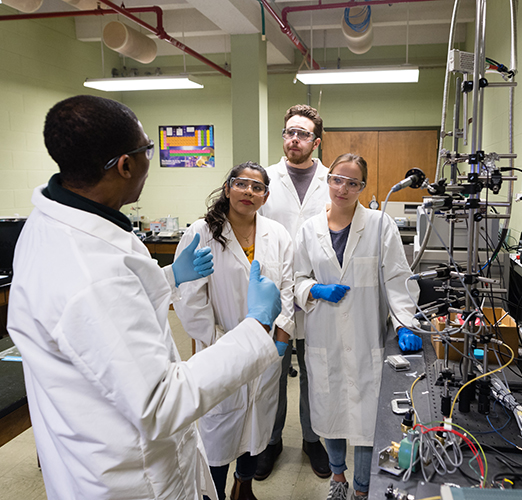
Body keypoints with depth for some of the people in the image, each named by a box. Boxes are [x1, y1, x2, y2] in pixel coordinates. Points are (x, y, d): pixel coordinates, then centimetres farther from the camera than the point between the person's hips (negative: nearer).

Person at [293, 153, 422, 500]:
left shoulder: (381, 225, -3)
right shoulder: (310, 229, 5)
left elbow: (397, 278, -4)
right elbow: (299, 278, 11)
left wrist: (405, 325, -14)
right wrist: (317, 290, -10)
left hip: (366, 338, -2)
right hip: (324, 338, 3)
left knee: (366, 413, 3)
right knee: (330, 407, 15)